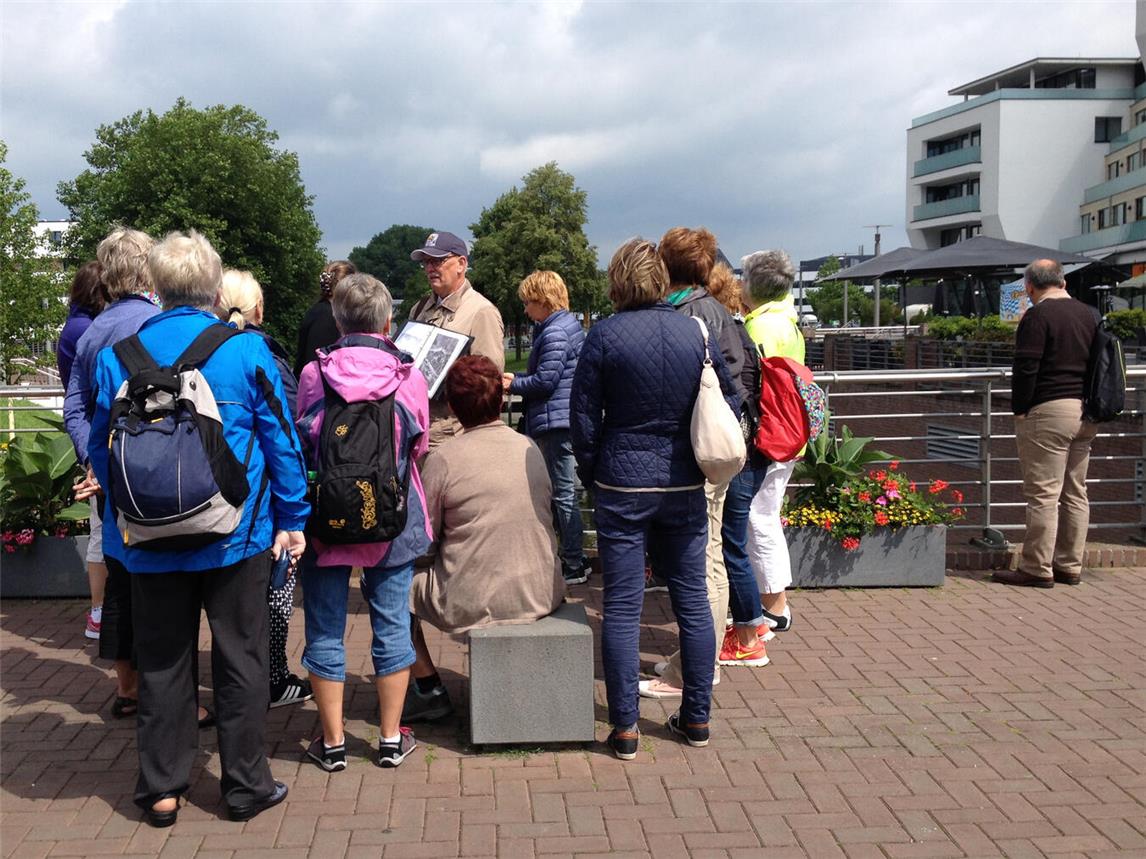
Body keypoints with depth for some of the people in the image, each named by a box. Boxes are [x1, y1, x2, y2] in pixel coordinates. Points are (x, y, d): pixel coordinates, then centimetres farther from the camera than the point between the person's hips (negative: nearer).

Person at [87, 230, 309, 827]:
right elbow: (281, 441, -6)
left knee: (162, 662, 14)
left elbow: (100, 447, 7)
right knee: (240, 659, 10)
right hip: (236, 533, -2)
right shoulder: (246, 351, -8)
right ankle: (245, 785, 19)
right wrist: (292, 520, 3)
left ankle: (161, 788, 22)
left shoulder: (118, 355, -2)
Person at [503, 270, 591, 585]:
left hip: (555, 423, -11)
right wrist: (517, 378, 12)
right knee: (564, 492, 17)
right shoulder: (570, 324, 16)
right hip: (563, 420, 11)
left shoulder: (554, 333, -17)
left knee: (563, 494, -4)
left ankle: (574, 566, 2)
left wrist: (513, 385, -5)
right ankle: (573, 556, 25)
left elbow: (545, 380, -19)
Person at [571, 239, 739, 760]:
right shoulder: (696, 331, 1)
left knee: (623, 607, 4)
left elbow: (584, 415, -5)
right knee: (692, 600, 12)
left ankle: (625, 728, 8)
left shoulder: (605, 335, -7)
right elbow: (730, 399, 7)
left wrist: (591, 475, 8)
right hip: (686, 485, 3)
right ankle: (697, 718, 21)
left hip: (623, 486, -3)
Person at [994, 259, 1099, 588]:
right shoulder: (1089, 314, 14)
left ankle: (1037, 570, 0)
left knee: (1043, 495, -4)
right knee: (1075, 493, 12)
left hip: (1048, 412, -8)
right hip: (1085, 415, 8)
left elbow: (1025, 369, -16)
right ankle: (1070, 567, 18)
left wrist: (1018, 410, -7)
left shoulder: (1037, 316, -10)